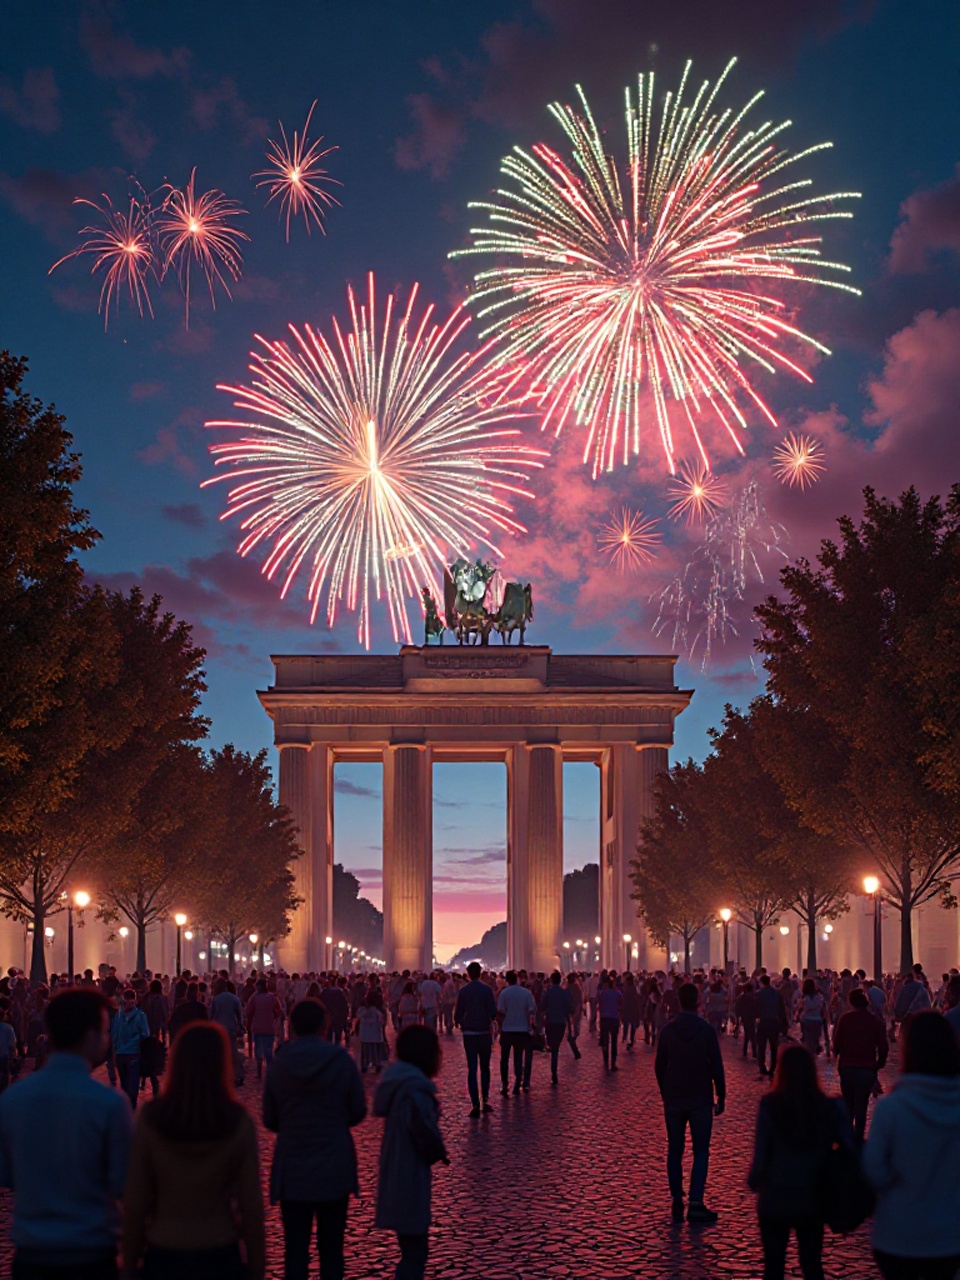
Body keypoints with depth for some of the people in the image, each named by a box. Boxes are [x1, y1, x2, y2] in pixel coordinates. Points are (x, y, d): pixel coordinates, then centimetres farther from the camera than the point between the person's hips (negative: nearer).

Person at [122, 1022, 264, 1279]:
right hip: (220, 1257, 0)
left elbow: (134, 1202, -6)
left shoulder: (151, 1120, -9)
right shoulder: (238, 1123, -10)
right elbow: (251, 1204, -7)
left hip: (164, 1257, 1)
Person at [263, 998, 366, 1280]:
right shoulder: (342, 1062, -9)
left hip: (292, 1171, 0)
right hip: (335, 1171, 0)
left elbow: (270, 1121, 0)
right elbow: (358, 1112, -1)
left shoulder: (277, 1066, -7)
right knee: (331, 1249, 10)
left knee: (295, 1250, 7)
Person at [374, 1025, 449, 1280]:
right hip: (410, 1176, -10)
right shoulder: (414, 1089, -21)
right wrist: (439, 1153, -7)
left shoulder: (401, 1081, 10)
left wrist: (435, 1151, 7)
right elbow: (424, 1128, -28)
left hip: (397, 1173, 10)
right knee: (414, 1251, -3)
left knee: (412, 1248, 21)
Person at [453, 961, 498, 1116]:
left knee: (472, 1069, 1)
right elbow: (493, 1012, -10)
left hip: (469, 1033, 0)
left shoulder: (463, 991, -3)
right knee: (485, 1068, 14)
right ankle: (485, 1100, 12)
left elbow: (458, 1011, 0)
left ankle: (475, 1104, -5)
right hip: (484, 1032, 0)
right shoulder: (486, 990, -8)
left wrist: (457, 1022, 22)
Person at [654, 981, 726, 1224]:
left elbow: (659, 1066, 5)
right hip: (700, 1101, -2)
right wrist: (721, 1097, 1)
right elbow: (716, 1067, -8)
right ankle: (695, 1204, -7)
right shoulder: (706, 1030, -9)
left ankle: (677, 1203, 10)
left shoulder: (668, 1030, -1)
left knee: (675, 1151, 11)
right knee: (701, 1152, 3)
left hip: (673, 1101, 2)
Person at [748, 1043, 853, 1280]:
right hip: (812, 1200, 2)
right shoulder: (830, 1108, -8)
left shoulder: (770, 1106, -15)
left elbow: (761, 1154, -12)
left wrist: (753, 1181, 6)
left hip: (775, 1200, -2)